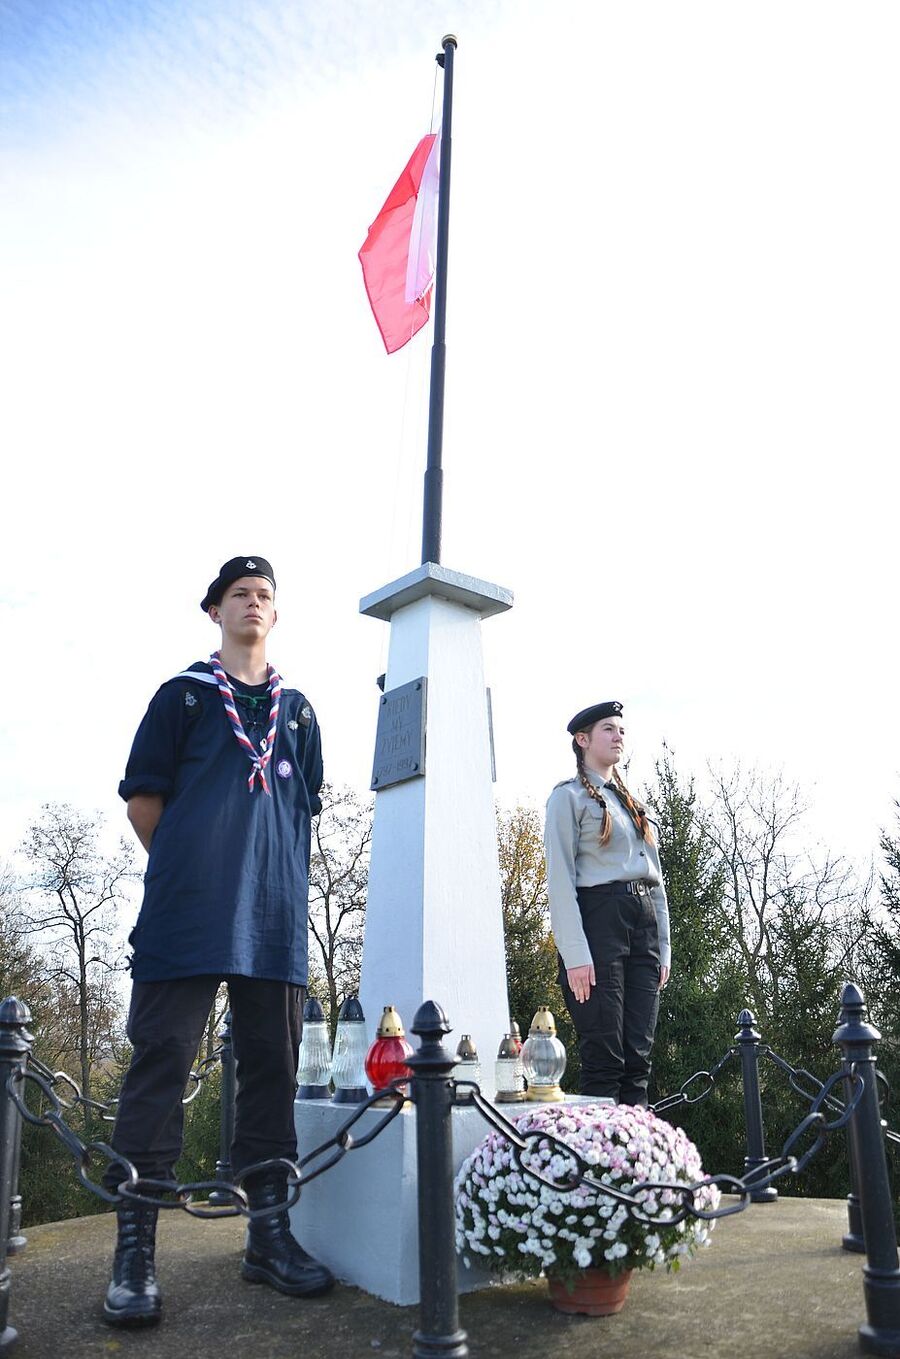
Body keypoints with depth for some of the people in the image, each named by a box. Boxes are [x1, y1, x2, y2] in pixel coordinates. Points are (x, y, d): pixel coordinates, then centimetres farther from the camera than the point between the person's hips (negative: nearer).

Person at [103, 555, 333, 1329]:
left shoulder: (298, 711, 19)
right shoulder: (185, 694, 10)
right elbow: (142, 798, 6)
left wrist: (267, 875, 12)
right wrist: (191, 870, 5)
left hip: (275, 916, 4)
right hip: (189, 911, -3)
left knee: (273, 1068, 6)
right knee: (161, 1062, -4)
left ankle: (271, 1236, 16)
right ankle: (135, 1251, 4)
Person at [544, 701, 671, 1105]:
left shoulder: (633, 803, 23)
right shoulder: (569, 796, 1)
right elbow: (560, 879, -8)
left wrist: (663, 948, 13)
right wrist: (575, 954, -17)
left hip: (644, 922, 7)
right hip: (598, 920, -7)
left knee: (638, 1057, 5)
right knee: (604, 1059, -7)